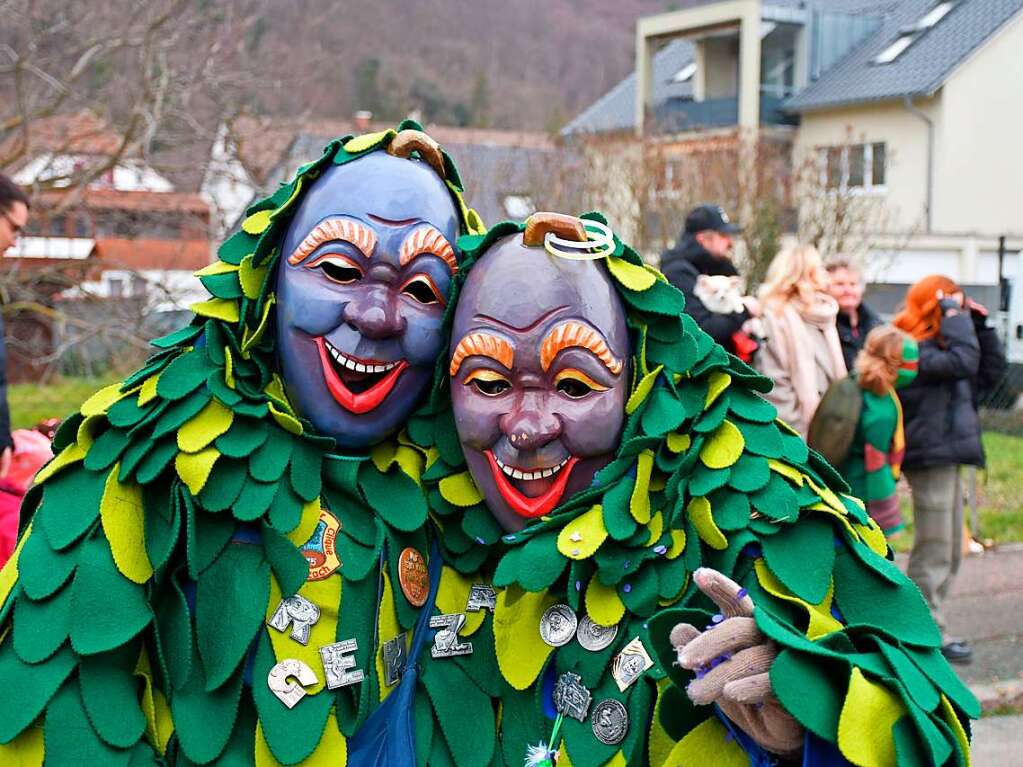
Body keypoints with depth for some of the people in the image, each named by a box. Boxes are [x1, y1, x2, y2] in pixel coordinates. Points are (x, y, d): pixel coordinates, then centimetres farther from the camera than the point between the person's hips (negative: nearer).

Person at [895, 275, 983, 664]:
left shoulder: (934, 346, 16)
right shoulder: (915, 350, -16)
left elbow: (992, 368, 21)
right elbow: (965, 361, -29)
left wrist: (976, 322, 12)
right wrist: (955, 314, -19)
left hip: (946, 456, 11)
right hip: (931, 456, -11)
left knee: (950, 551, 15)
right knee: (934, 551, -4)